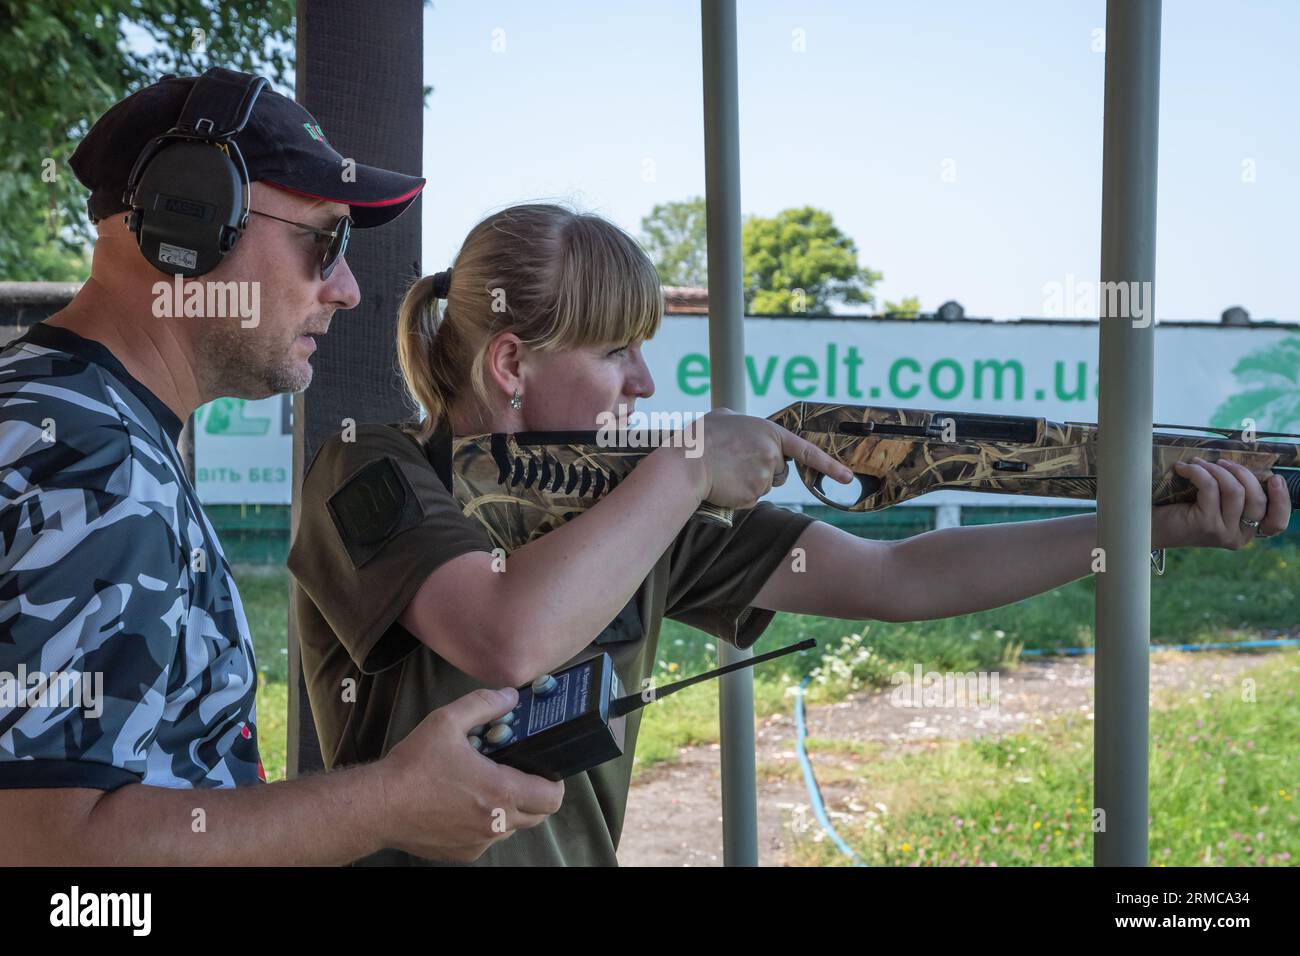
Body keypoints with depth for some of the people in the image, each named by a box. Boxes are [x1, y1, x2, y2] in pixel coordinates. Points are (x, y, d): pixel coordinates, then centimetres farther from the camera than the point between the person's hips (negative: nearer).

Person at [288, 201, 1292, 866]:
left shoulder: (630, 496, 4)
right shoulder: (372, 474, -10)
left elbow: (894, 580, 2)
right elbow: (509, 638, -29)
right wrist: (689, 467, -20)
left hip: (582, 849, 5)